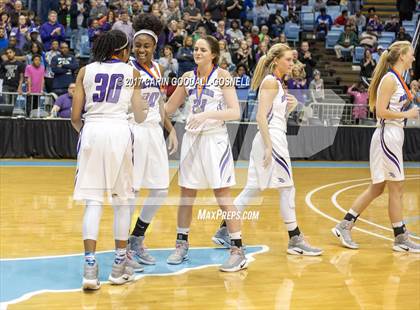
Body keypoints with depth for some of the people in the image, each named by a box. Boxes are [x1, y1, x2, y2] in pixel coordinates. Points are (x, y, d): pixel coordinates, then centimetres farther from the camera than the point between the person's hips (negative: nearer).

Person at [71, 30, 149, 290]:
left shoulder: (86, 71, 13)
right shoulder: (131, 72, 11)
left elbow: (75, 117, 8)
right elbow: (140, 117, 13)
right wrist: (146, 106, 35)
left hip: (91, 131, 1)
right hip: (119, 131, -1)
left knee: (93, 200, 2)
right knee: (122, 198, 10)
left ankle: (90, 266, -7)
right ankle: (120, 265, 16)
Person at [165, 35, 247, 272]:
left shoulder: (222, 75, -6)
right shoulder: (188, 77, 9)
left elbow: (235, 112, -14)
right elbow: (169, 108, 18)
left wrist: (207, 114, -24)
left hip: (215, 139, -5)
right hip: (192, 138, 5)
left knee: (222, 195, -6)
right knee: (187, 193, 9)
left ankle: (238, 252, 1)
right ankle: (182, 245, 23)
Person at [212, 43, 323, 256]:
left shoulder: (277, 83, 18)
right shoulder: (271, 81, -10)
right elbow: (261, 116, -18)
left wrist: (290, 107, 6)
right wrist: (269, 146, -22)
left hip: (274, 139, 10)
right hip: (271, 139, -10)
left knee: (253, 189, 10)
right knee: (287, 189, -3)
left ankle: (224, 231, 14)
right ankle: (295, 240, 4)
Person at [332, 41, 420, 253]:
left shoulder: (397, 79, 16)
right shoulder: (390, 79, -13)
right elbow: (381, 111, -19)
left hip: (394, 136, 10)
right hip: (387, 136, -10)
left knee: (377, 188, 11)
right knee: (396, 188, -1)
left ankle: (344, 226, 15)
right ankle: (401, 239, 8)